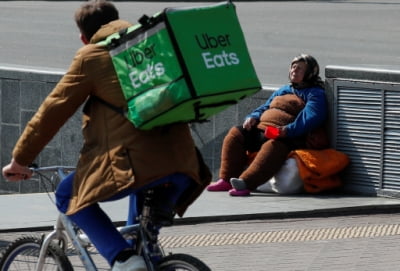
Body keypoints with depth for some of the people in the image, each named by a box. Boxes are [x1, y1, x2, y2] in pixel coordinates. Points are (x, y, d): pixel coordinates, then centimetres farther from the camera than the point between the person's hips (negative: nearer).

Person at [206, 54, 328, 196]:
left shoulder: (314, 94, 6)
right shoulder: (283, 91, 30)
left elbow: (312, 117, -13)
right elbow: (264, 108, 34)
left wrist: (289, 130, -27)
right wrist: (253, 117, 8)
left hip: (283, 137, -8)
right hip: (261, 130, 8)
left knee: (272, 146, -40)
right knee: (235, 134, -10)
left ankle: (245, 183, -56)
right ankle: (226, 179, -17)